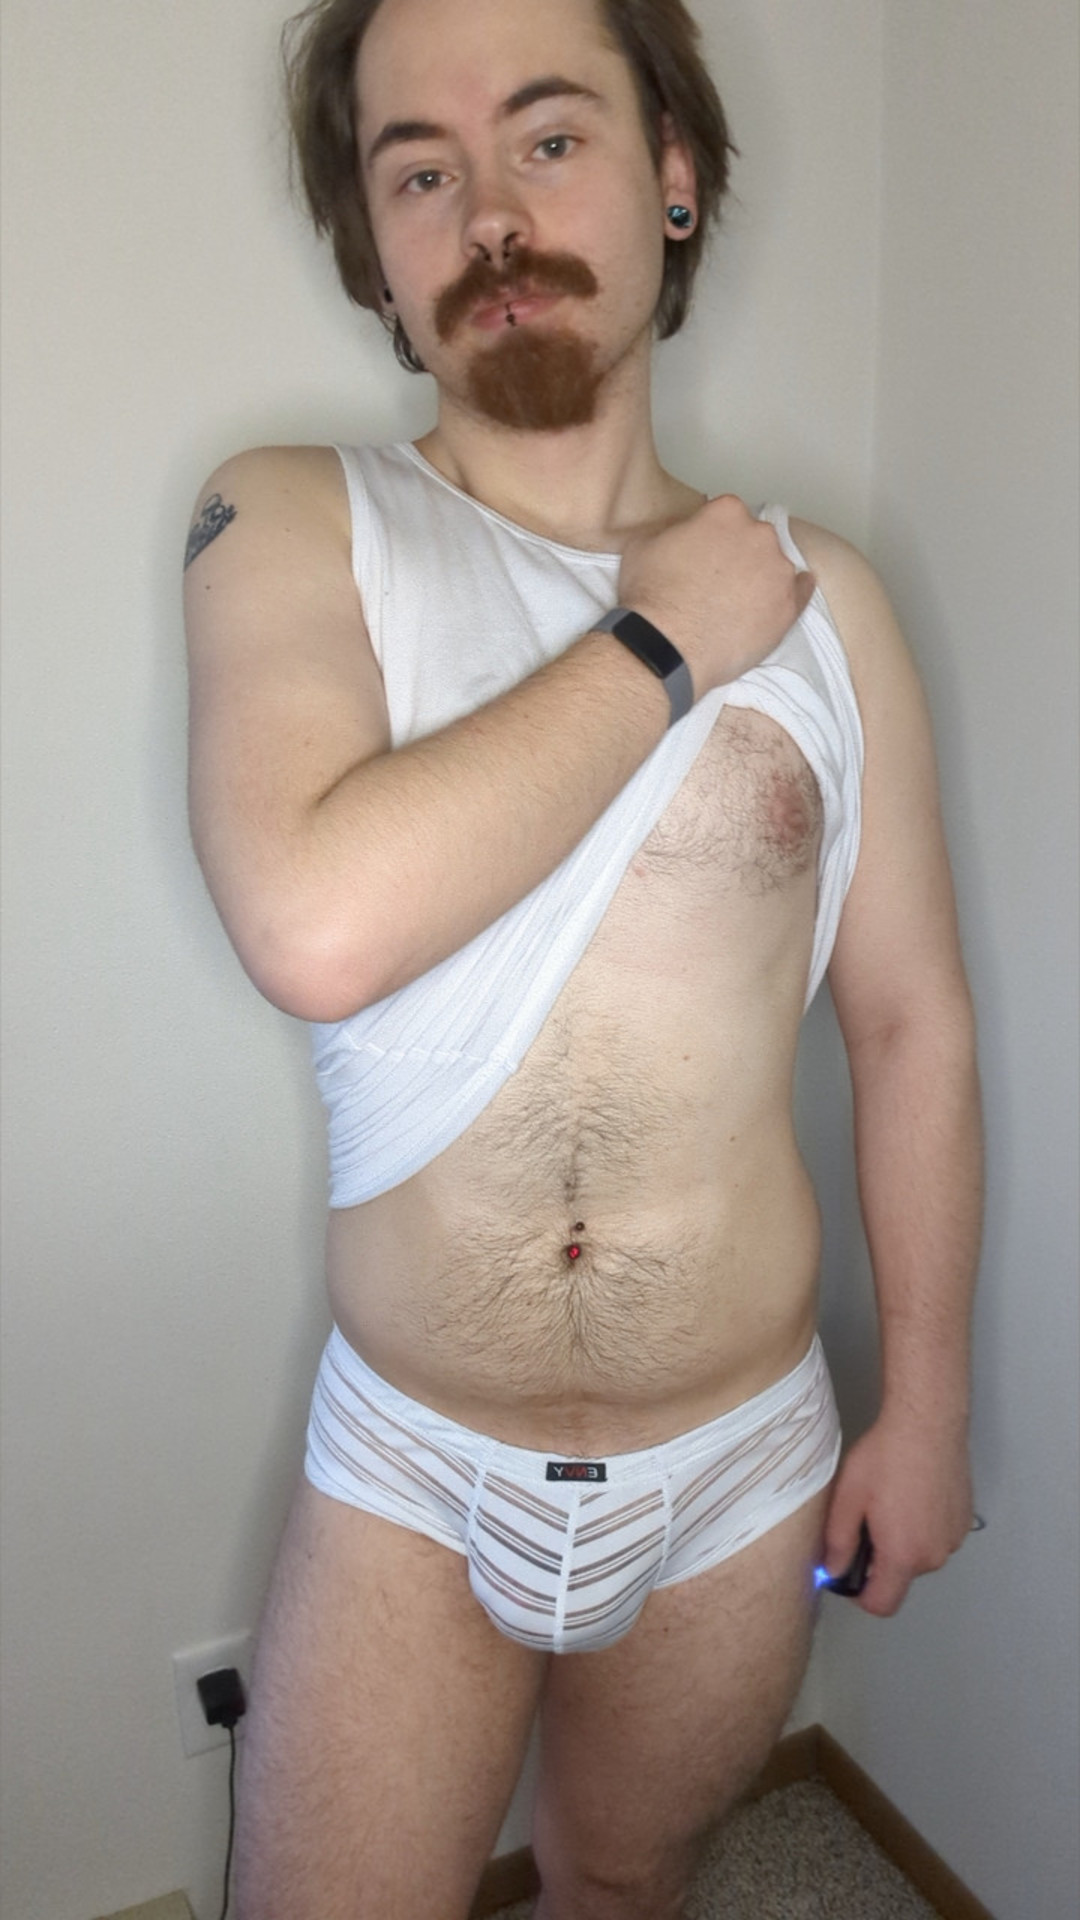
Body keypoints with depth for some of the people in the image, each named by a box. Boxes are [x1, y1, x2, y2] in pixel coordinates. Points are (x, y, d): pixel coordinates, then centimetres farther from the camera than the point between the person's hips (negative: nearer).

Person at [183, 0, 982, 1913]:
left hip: (741, 1465, 2)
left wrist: (927, 1406, 5)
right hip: (408, 1470, -1)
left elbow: (913, 1028, 1)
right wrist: (663, 645, -20)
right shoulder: (290, 526, -10)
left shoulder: (818, 598, -4)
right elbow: (317, 926, -30)